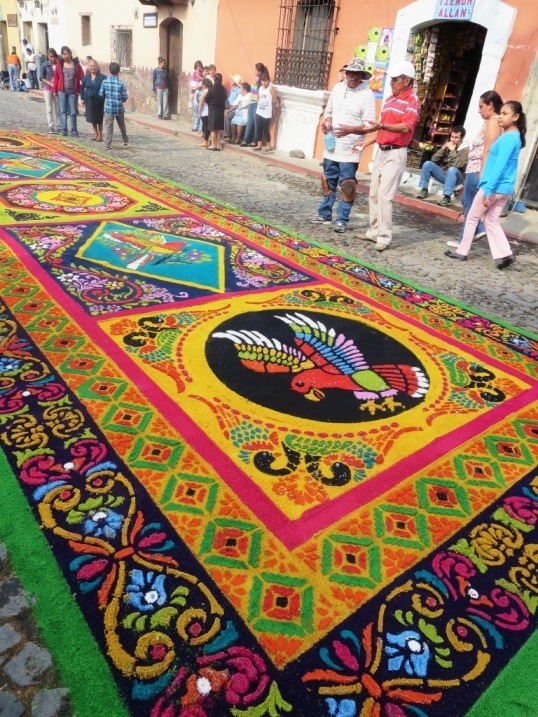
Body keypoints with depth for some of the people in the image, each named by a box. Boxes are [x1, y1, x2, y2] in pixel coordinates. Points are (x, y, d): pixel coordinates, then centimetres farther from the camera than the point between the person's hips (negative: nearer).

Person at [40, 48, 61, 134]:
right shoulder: (45, 65, -3)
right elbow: (42, 78, -2)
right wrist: (50, 84, -15)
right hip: (48, 89, -1)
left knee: (58, 109, 4)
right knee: (49, 109, 3)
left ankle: (58, 127, 8)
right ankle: (51, 127, 5)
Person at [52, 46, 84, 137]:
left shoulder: (76, 64, 1)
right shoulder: (59, 63, 3)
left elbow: (81, 77, -3)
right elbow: (56, 77, 4)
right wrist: (55, 90, 1)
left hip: (73, 92, -1)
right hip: (62, 91, 1)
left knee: (73, 112, 4)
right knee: (63, 111, 4)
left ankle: (74, 131, 12)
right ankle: (64, 130, 7)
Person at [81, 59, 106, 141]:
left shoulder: (102, 77, -8)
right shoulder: (86, 77, 5)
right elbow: (82, 87, 13)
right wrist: (82, 98, 8)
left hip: (99, 100, -4)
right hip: (89, 100, 4)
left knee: (99, 118, 3)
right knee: (92, 117, 9)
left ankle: (100, 135, 15)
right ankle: (95, 133, 24)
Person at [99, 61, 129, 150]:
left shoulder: (104, 81, -6)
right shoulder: (120, 83, -10)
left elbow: (101, 94, 1)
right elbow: (125, 97, -7)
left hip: (108, 108, 0)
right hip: (119, 108, 0)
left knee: (108, 126, 2)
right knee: (122, 125, 20)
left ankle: (107, 144, -4)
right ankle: (125, 141, 36)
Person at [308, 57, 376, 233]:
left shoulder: (367, 94, -9)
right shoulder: (338, 88, 8)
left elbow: (369, 125, -13)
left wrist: (350, 129, -29)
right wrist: (326, 122, -3)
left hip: (351, 150, -6)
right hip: (331, 146, 6)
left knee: (347, 185, -2)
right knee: (327, 181, 13)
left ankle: (342, 219, 7)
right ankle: (325, 214, 27)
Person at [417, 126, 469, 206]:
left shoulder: (465, 150, -7)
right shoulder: (447, 145, 10)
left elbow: (458, 165, -23)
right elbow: (434, 159, 3)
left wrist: (452, 151, -18)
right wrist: (443, 148, -9)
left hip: (455, 176, -5)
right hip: (443, 174, 5)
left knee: (452, 169, -39)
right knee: (428, 164, -14)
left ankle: (447, 197, -42)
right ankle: (424, 190, -11)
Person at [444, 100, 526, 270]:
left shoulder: (508, 137, -15)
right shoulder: (515, 137, 15)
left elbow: (499, 166, -22)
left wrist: (488, 189, -24)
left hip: (495, 187, -9)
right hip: (505, 189, 9)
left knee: (472, 218, 5)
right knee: (492, 221, 12)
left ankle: (462, 252, 14)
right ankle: (504, 254, 2)